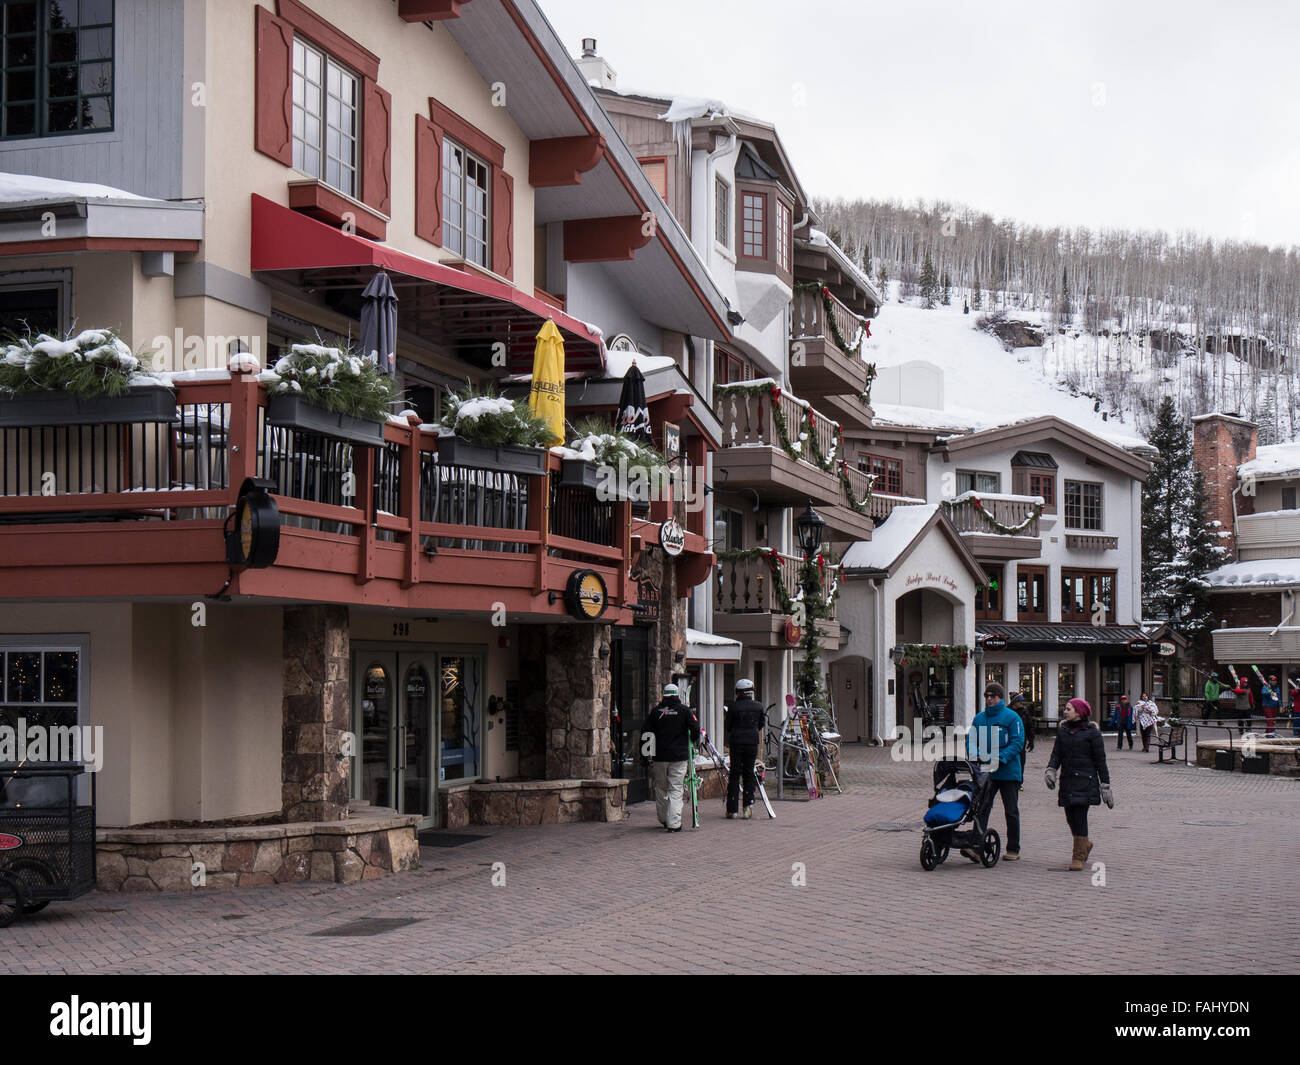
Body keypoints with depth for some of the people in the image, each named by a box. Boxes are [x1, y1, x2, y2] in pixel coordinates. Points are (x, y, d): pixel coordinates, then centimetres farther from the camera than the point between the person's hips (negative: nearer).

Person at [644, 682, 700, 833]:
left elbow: (646, 732, 5)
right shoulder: (684, 710, -3)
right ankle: (674, 823, -9)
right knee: (675, 789, -2)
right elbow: (695, 729, -6)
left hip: (660, 756, 2)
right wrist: (694, 739, 16)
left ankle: (664, 819, 27)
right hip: (679, 755, -2)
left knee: (661, 788, 17)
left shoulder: (656, 711, 3)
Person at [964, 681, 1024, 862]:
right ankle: (976, 847, -15)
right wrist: (975, 755, -12)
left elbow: (1017, 743, -11)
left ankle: (1013, 850, 16)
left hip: (1008, 771, -3)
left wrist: (1000, 758, -22)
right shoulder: (979, 718, 11)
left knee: (1011, 812, 7)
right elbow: (971, 740, 10)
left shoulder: (1012, 717, -4)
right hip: (986, 772, 3)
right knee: (982, 808, -8)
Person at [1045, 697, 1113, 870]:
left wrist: (1105, 786, -1)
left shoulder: (1092, 732, -3)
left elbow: (1100, 760, -1)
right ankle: (1085, 844, 35)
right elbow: (1056, 754, 9)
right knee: (1070, 818, 8)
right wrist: (1050, 770, -11)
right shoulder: (1063, 731, 12)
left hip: (1085, 781, -5)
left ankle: (1078, 857, -3)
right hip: (1067, 781, 5)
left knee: (1079, 817, -10)